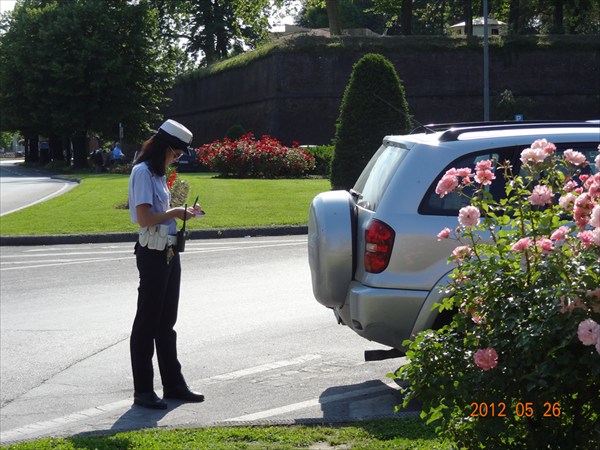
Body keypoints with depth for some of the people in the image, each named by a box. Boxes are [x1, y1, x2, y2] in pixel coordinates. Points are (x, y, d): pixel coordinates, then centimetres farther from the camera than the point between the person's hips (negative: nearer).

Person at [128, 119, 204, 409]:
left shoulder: (157, 173, 16)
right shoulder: (142, 172, -13)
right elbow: (145, 218, -21)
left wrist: (184, 213, 7)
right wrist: (175, 213, -10)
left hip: (169, 253, 10)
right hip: (153, 254, -10)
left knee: (166, 322, 15)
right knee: (147, 322, -4)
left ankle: (173, 385, 23)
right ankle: (143, 391, 1)